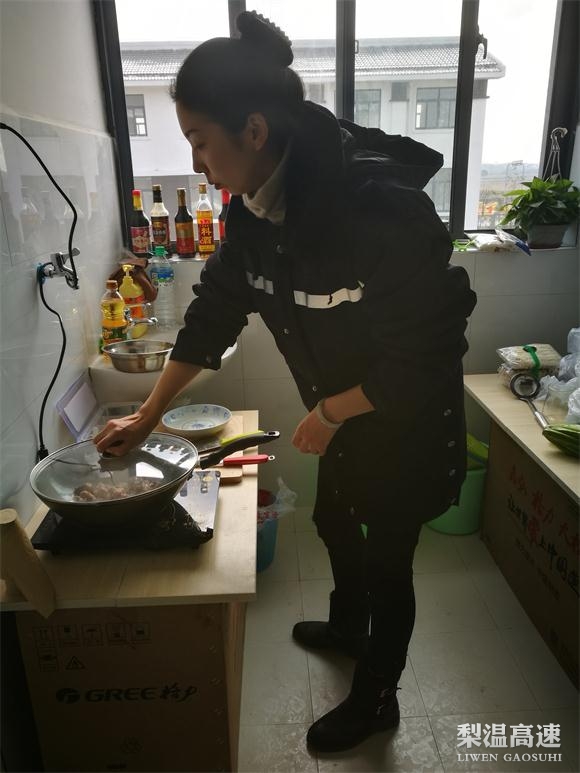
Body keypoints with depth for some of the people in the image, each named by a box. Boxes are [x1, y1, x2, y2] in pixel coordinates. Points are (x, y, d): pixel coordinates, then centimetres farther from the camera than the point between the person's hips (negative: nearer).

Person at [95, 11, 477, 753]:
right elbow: (213, 312, 1)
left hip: (405, 422, -7)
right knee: (334, 520, 26)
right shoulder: (254, 211, -9)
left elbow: (426, 357, -27)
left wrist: (328, 414, -16)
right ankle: (347, 626, 58)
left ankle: (375, 698, 41)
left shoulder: (380, 206, -32)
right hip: (340, 414, 7)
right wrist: (148, 414, 4)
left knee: (386, 558, 12)